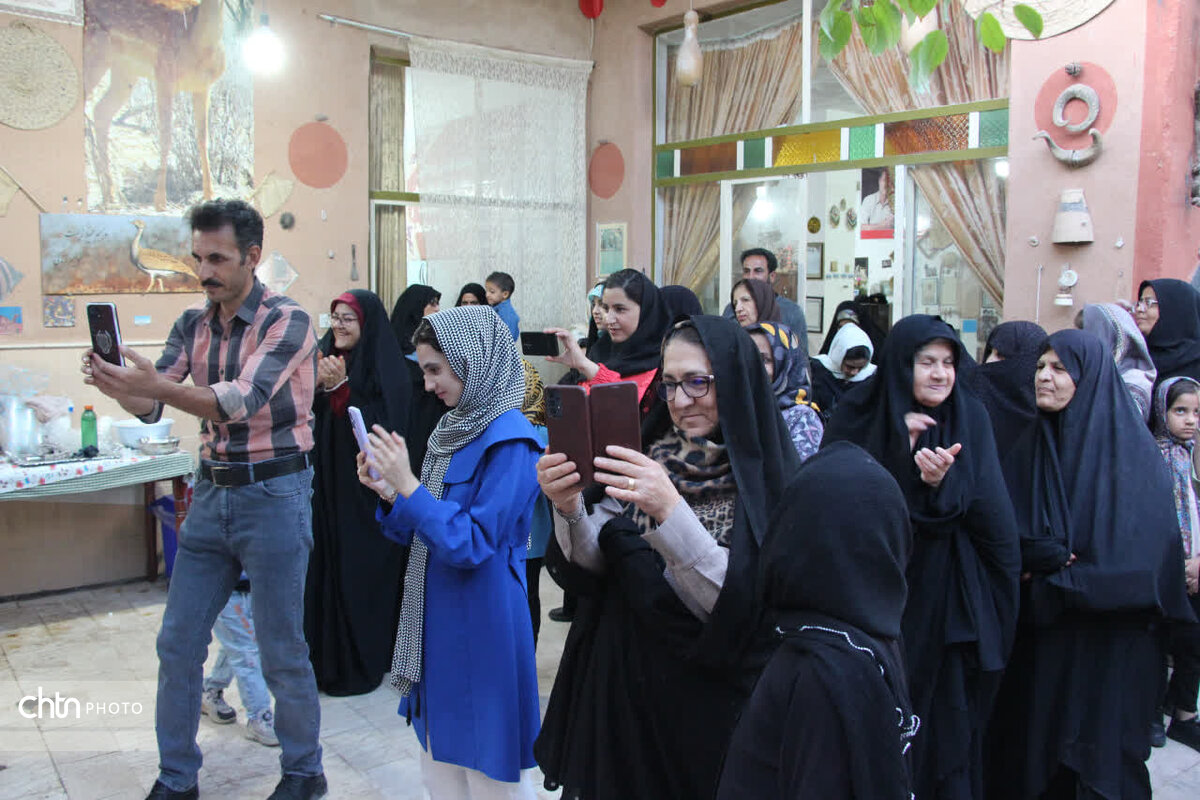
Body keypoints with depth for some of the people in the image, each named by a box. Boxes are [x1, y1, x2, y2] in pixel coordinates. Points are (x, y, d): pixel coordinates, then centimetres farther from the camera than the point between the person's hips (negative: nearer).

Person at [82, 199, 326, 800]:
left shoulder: (287, 322, -12)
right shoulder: (193, 325, 8)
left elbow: (242, 401, -25)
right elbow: (152, 405, 1)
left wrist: (157, 386, -38)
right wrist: (119, 386, -22)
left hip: (273, 495, -6)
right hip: (211, 492, 6)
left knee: (281, 650, 5)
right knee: (177, 643, 11)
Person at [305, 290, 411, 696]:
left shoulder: (386, 370, -11)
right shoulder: (328, 357, 8)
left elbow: (381, 428, -20)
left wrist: (340, 387, -24)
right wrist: (315, 385, -11)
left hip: (365, 492, -6)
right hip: (326, 485, 6)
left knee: (361, 575, 1)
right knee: (326, 568, 11)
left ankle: (361, 664, 15)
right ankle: (326, 656, 26)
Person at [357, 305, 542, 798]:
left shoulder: (510, 441, -17)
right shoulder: (454, 429, 10)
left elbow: (471, 544, -21)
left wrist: (408, 485, -23)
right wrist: (389, 493, -3)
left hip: (483, 627, -8)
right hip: (438, 623, 9)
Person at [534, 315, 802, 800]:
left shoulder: (770, 480, -14)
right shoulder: (649, 455, 0)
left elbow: (736, 602, -23)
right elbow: (594, 565, -4)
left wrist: (670, 509, -35)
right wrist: (570, 509, -24)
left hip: (714, 701, -4)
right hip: (622, 682, 4)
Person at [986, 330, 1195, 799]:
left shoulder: (1131, 449, -6)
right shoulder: (1030, 447, 6)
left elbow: (1143, 550, -13)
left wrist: (1049, 570, -12)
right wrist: (1057, 556, -18)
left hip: (1109, 634, -3)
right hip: (1038, 635, 4)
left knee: (1101, 757, 3)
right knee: (1028, 747, 7)